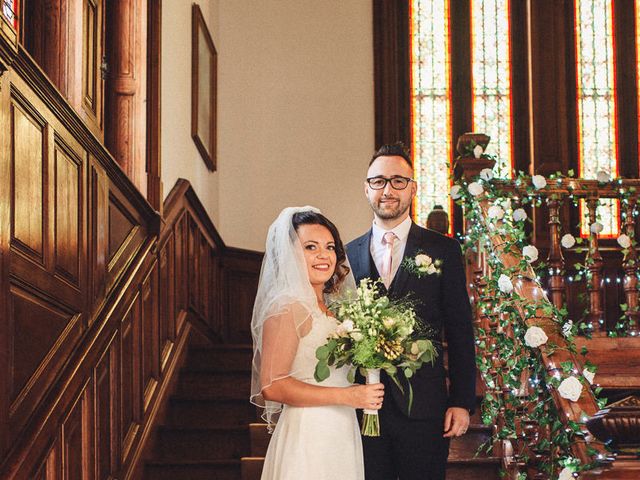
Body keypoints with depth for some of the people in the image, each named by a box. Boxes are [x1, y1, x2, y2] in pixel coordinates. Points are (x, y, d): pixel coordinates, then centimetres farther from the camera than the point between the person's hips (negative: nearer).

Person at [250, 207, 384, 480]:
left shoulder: (332, 306, 12)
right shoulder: (287, 307, -13)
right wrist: (348, 396, -19)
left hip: (342, 433, 8)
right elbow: (272, 385, -19)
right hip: (308, 434, -8)